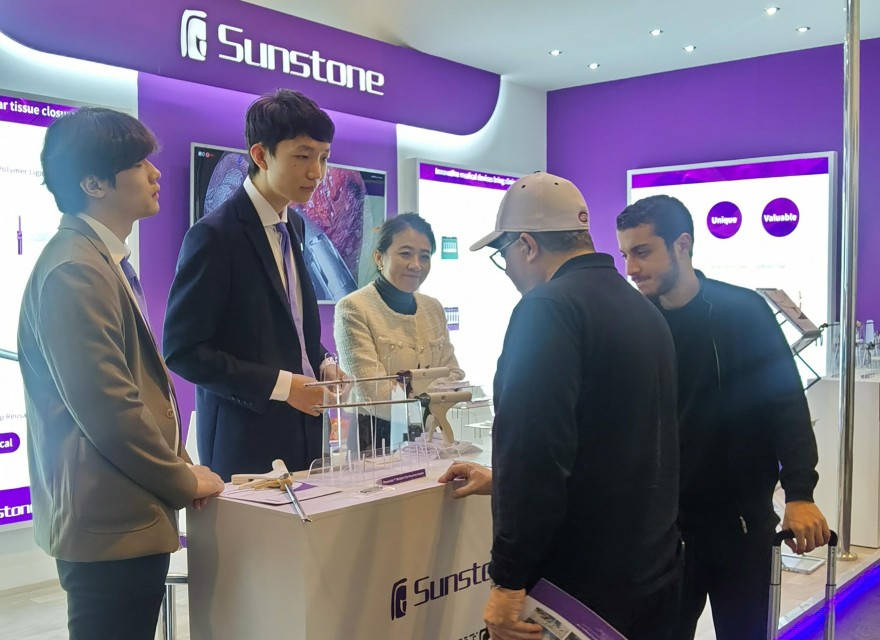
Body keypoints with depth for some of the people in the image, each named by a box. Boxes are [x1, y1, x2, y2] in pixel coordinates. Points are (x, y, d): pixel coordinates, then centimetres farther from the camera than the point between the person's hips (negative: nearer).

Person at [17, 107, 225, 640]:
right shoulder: (75, 269, -19)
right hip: (111, 523, -10)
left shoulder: (106, 260, 13)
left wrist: (179, 468, 9)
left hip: (128, 516, 10)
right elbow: (105, 405, -23)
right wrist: (184, 481, -11)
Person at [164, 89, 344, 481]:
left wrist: (322, 366, 2)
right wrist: (281, 385, -19)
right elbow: (182, 350, -16)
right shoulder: (215, 235, -14)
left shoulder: (293, 228, 12)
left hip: (303, 434, 7)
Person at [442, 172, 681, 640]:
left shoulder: (550, 308, -17)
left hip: (581, 585, -8)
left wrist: (508, 579, -20)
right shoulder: (643, 309, 11)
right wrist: (503, 480, 27)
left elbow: (534, 447, -26)